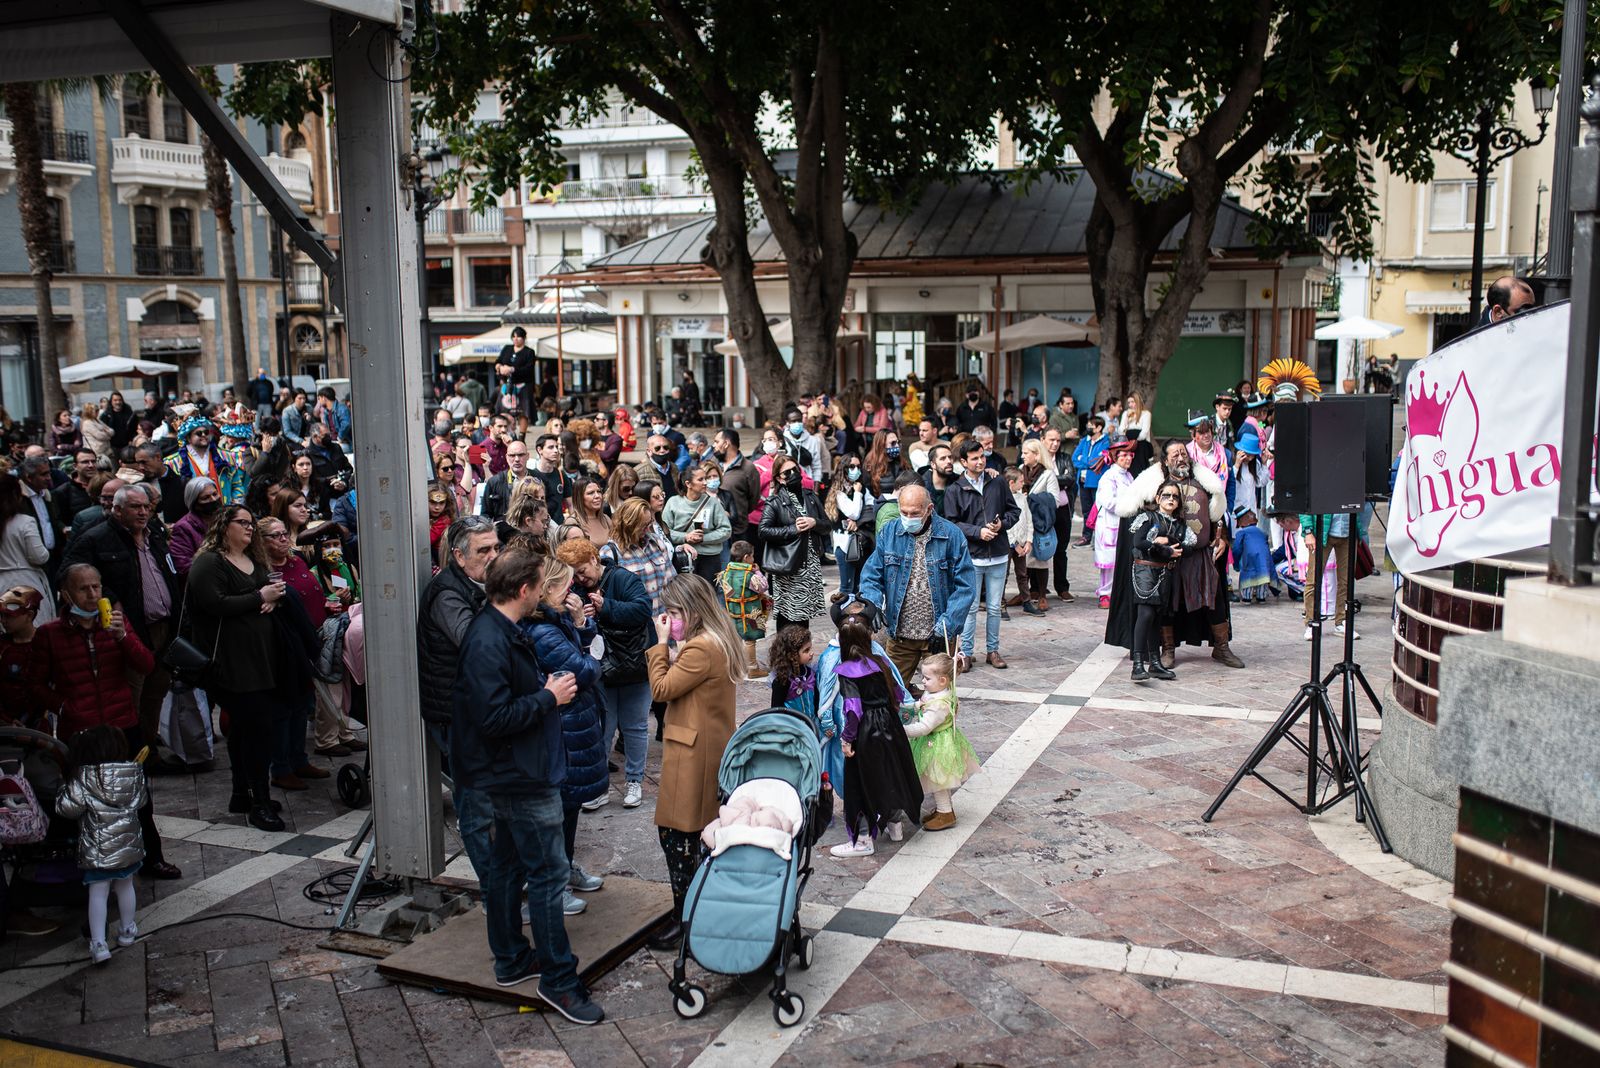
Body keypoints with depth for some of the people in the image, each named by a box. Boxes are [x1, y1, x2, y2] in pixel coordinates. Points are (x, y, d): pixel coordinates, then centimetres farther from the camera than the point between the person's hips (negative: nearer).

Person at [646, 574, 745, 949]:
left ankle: (684, 917, 2)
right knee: (706, 832, 16)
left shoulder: (701, 648, -21)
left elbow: (661, 689, -16)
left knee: (675, 833, -4)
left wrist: (662, 644, -10)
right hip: (715, 745, 10)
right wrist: (672, 648, 1)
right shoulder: (718, 640, 11)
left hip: (693, 751, -10)